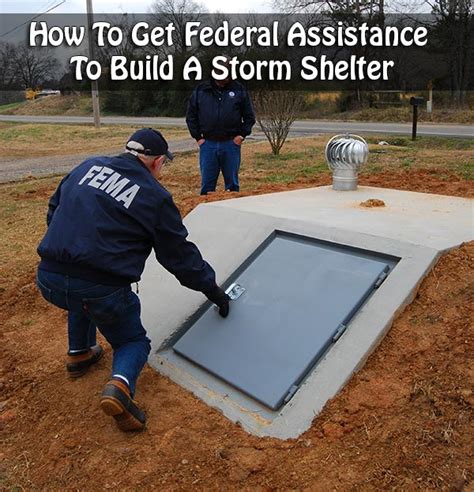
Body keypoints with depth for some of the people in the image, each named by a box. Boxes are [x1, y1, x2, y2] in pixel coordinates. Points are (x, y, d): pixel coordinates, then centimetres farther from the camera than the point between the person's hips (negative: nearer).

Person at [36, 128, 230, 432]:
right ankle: (120, 384, -10)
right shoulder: (155, 197, -1)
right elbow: (181, 255, 6)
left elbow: (54, 209, 22)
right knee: (133, 341, 19)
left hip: (49, 280, 5)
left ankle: (80, 353, 39)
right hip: (102, 290, -5)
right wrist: (214, 291, 19)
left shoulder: (89, 166, 12)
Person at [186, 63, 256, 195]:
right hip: (208, 144, 1)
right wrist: (197, 137, 3)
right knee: (207, 184, 5)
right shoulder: (200, 91, 6)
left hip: (231, 144, 0)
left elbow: (249, 116, 8)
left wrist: (242, 135, -2)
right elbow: (191, 116, 10)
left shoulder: (239, 90, 4)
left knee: (232, 183, 8)